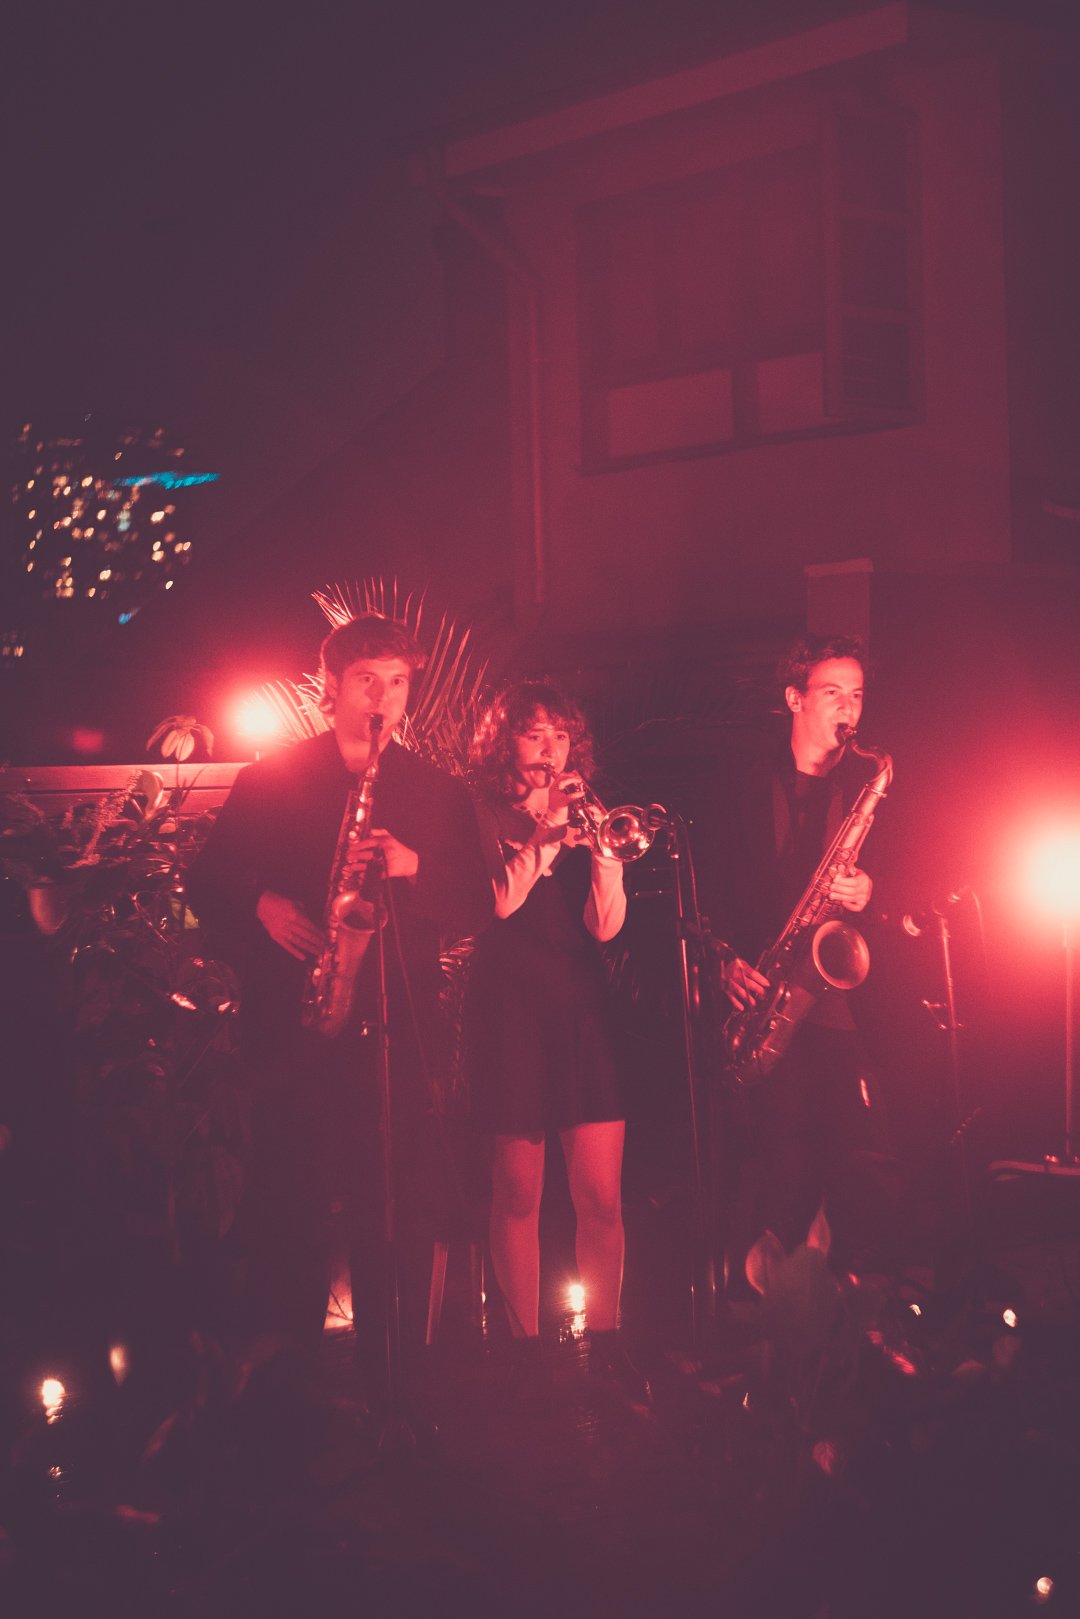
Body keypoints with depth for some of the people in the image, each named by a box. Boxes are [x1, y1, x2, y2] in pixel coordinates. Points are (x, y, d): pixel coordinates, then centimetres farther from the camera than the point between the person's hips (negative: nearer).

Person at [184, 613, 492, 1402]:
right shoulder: (273, 778, 11)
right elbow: (207, 886, 10)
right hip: (293, 1026, -1)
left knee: (395, 1215, -2)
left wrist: (414, 867, -10)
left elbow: (476, 908, 7)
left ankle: (393, 1384, 6)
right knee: (285, 1211, -2)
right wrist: (262, 909, -10)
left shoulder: (439, 791, 14)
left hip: (397, 1031, 1)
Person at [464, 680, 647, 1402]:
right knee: (520, 1192, 1)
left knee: (602, 1195, -2)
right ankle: (527, 1351, 11)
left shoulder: (586, 819, 12)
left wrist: (601, 846, -11)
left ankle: (606, 1345, 9)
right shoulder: (484, 820, 3)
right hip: (511, 1010, -3)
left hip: (584, 1008, 3)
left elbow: (606, 925, 1)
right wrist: (544, 832, -16)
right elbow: (497, 902, -14)